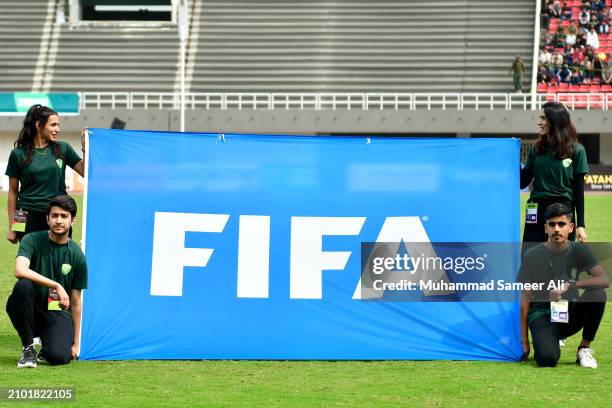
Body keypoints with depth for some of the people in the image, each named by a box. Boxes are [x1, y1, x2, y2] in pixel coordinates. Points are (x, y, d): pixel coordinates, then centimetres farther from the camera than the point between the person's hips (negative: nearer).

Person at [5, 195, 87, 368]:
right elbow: (20, 270, -27)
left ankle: (46, 350, 12)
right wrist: (56, 286, -29)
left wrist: (75, 343, 5)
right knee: (23, 286, -34)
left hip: (58, 314, 0)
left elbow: (75, 302, 4)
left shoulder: (77, 255, -1)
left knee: (60, 357, -29)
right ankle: (28, 348, -16)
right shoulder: (32, 240, -7)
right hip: (30, 309, 0)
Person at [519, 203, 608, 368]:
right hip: (542, 315, -2)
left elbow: (604, 280, -17)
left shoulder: (578, 250, -3)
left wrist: (570, 284, -30)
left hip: (570, 314, 2)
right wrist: (524, 340, -6)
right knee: (547, 359, -31)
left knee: (597, 294, -27)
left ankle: (584, 348, -8)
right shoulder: (532, 255, -6)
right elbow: (525, 298, -4)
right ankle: (548, 340, 8)